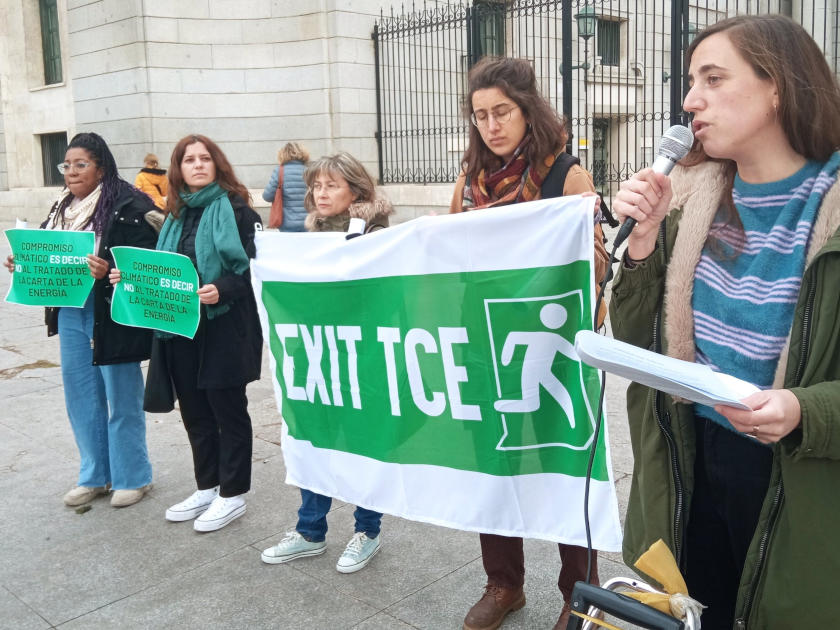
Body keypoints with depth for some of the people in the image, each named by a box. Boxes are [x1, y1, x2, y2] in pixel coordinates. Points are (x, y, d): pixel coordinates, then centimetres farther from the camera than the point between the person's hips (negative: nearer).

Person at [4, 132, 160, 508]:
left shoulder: (129, 208, -13)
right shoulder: (63, 208, 11)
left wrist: (109, 272, -33)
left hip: (112, 315, -8)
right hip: (71, 313, 8)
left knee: (121, 398, 4)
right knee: (81, 396, 15)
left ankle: (132, 477, 21)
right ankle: (95, 476, 30)